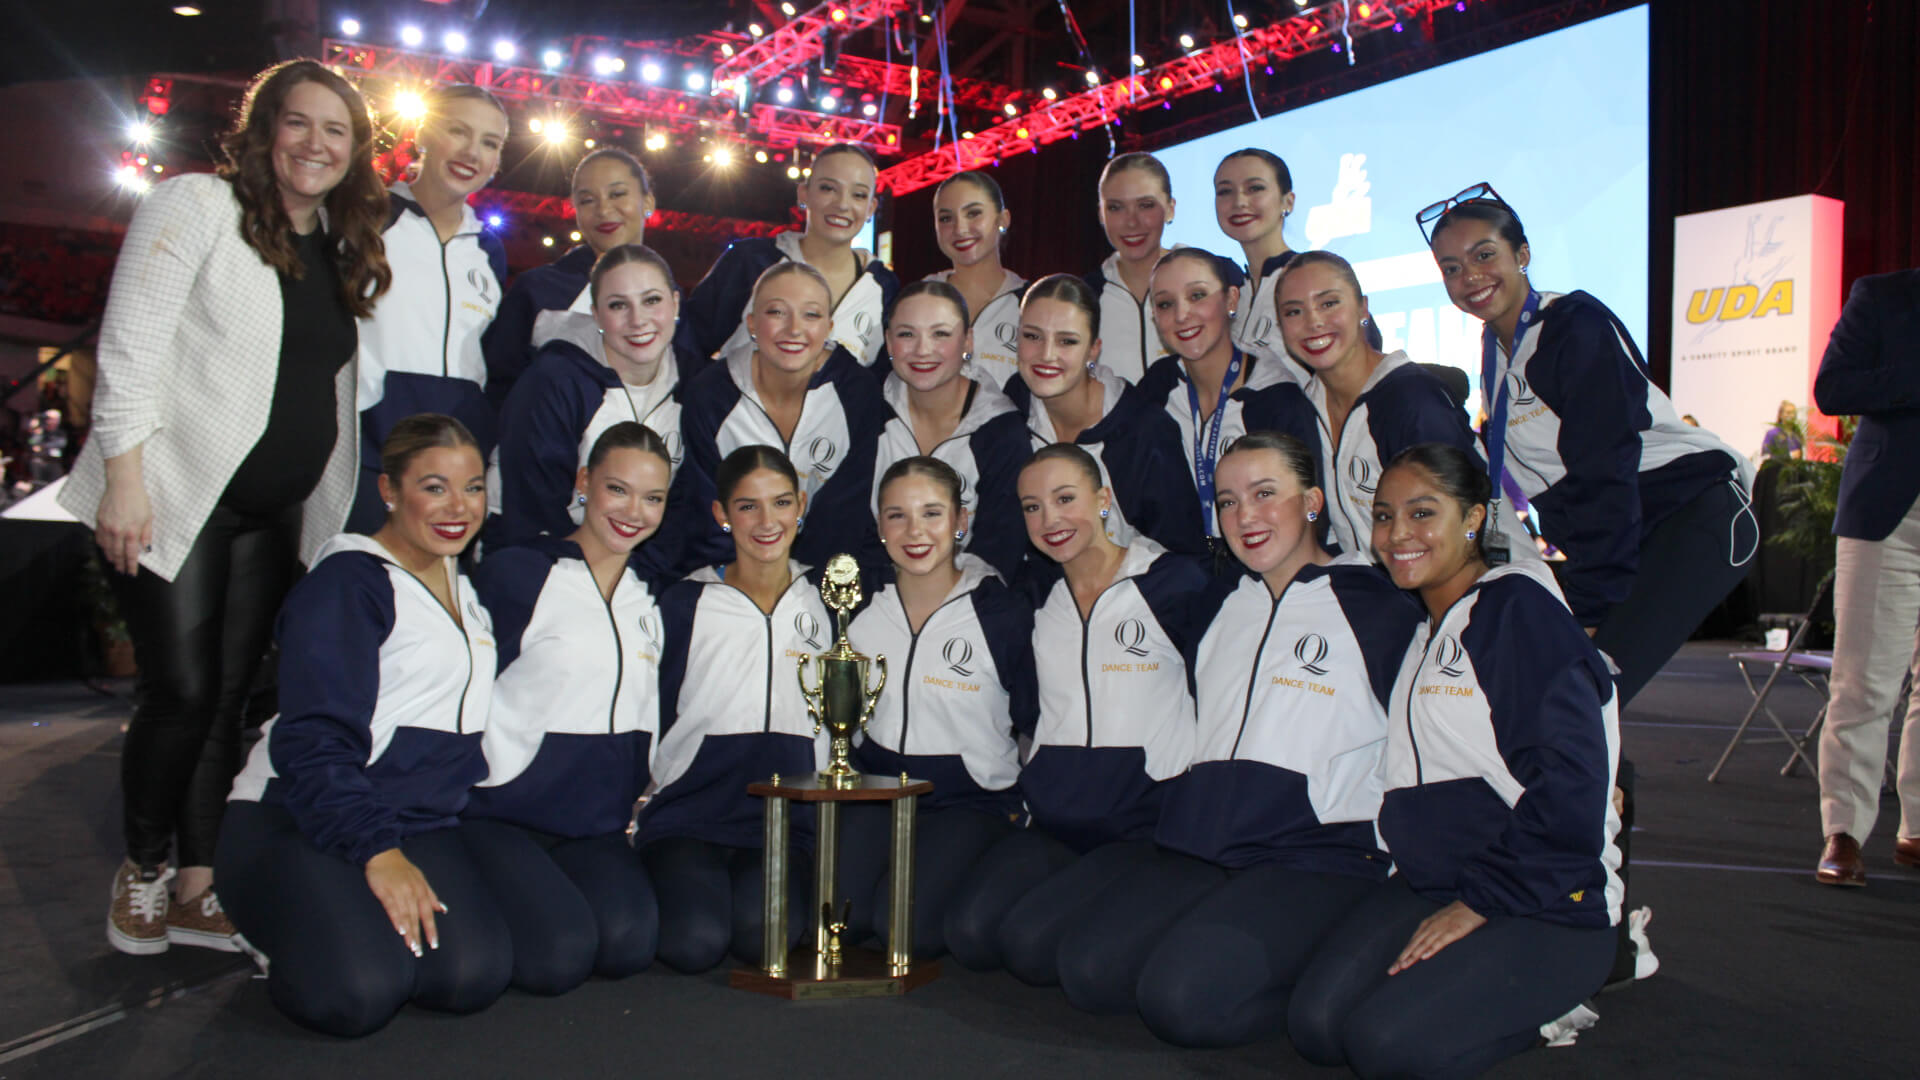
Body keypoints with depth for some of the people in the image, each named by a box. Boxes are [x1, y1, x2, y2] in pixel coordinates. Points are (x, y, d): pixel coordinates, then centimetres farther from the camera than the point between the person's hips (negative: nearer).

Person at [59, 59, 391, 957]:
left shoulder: (343, 250, 13)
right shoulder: (196, 207, -5)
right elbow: (130, 347, -11)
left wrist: (331, 502, 14)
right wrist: (124, 478, -17)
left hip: (274, 513, 6)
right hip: (176, 500, -6)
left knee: (227, 696, 7)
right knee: (182, 692, -5)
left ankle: (196, 887, 15)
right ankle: (143, 870, 17)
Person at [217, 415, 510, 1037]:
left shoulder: (467, 586, 16)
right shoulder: (345, 583, -8)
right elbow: (313, 741, -16)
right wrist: (377, 852, -27)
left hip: (423, 824, 6)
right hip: (293, 821, -5)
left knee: (473, 976, -24)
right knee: (357, 994, -30)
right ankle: (288, 933, 4)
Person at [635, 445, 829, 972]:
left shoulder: (823, 603, 13)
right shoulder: (684, 603, 7)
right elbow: (651, 716, 10)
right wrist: (640, 809, 0)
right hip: (688, 812, -1)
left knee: (764, 934, -28)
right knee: (696, 941, -26)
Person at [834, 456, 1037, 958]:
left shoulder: (1005, 614, -8)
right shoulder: (860, 606, 2)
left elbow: (1035, 725, 2)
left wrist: (1019, 811, -1)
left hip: (971, 801, -3)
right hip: (874, 792, 3)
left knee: (907, 922, -25)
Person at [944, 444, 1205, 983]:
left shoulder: (1175, 582, -3)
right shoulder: (1038, 594, 13)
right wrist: (1027, 788, 13)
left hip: (1144, 828, -5)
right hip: (1052, 826, 5)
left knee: (1032, 942, -25)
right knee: (969, 931, -21)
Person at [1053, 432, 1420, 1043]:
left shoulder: (1378, 608, 1)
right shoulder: (1218, 604, 19)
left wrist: (1398, 857, -4)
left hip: (1319, 860, -6)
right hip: (1198, 853, 6)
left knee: (1182, 997, -27)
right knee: (1089, 969, -18)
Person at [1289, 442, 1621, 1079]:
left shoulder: (1520, 608, -10)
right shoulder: (1416, 631, 16)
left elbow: (1569, 787, -18)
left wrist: (1480, 903, -17)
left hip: (1548, 905, -7)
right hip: (1428, 884, 7)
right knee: (1316, 1025, -14)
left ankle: (1542, 997, 1)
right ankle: (1492, 990, 7)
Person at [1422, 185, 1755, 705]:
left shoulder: (1578, 324, -16)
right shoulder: (1495, 348, 8)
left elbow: (1603, 472, -21)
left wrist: (1587, 610, -23)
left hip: (1698, 517, -8)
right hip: (1616, 540, 8)